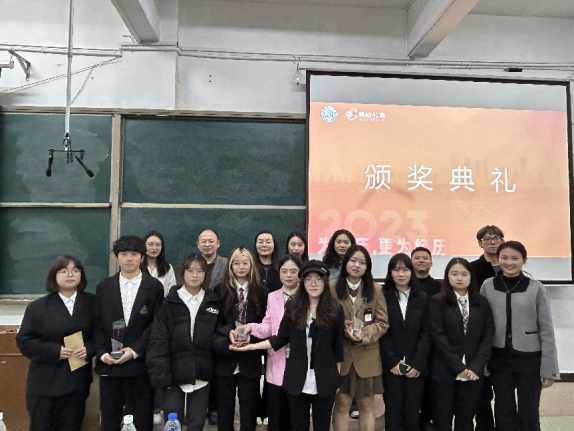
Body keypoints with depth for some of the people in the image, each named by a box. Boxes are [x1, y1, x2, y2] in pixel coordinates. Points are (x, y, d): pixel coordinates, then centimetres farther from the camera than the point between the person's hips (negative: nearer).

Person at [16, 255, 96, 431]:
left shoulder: (92, 303, 2)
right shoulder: (37, 307, 0)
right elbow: (24, 341, -3)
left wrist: (89, 348, -15)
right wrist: (55, 351, -15)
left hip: (78, 382, 1)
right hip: (45, 384, -1)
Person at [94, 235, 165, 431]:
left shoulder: (154, 286, 1)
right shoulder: (103, 287, 9)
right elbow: (97, 324, 7)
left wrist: (135, 351, -11)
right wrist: (102, 353, -6)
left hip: (140, 364, -2)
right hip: (109, 364, 2)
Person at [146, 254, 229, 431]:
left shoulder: (214, 302, 5)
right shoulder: (170, 303, -2)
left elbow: (215, 336, 4)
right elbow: (158, 341, -5)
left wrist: (226, 343, -18)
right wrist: (161, 375, -12)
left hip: (201, 375, 2)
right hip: (174, 374, -2)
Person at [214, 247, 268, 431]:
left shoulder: (261, 293, 4)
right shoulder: (220, 291, 4)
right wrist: (229, 332, -16)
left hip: (250, 360, 0)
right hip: (225, 360, 0)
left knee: (249, 409, 8)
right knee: (224, 407, 11)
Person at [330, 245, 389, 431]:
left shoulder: (375, 289, 2)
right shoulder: (332, 287, -2)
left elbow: (382, 323, 0)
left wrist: (364, 335, -17)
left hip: (367, 356, 1)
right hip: (341, 354, -1)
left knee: (367, 405, 10)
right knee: (341, 404, 5)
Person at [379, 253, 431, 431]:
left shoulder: (422, 299, 8)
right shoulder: (383, 297, 2)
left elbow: (426, 333, 2)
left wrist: (418, 363, -8)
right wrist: (392, 362, -10)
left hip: (416, 368, 2)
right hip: (391, 367, -1)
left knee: (412, 414, 4)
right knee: (393, 414, 2)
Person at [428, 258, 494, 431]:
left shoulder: (482, 303, 8)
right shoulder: (438, 302, -1)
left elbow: (488, 336, 3)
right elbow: (438, 336, -7)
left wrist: (475, 367, -8)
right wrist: (459, 367, -12)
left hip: (474, 372, 2)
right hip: (445, 371, -2)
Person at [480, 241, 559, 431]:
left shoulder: (536, 289, -5)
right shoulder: (488, 287, 0)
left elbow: (546, 331, -4)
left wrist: (549, 369, -4)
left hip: (529, 360, -2)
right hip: (499, 359, 2)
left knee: (529, 415, 5)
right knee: (504, 414, 12)